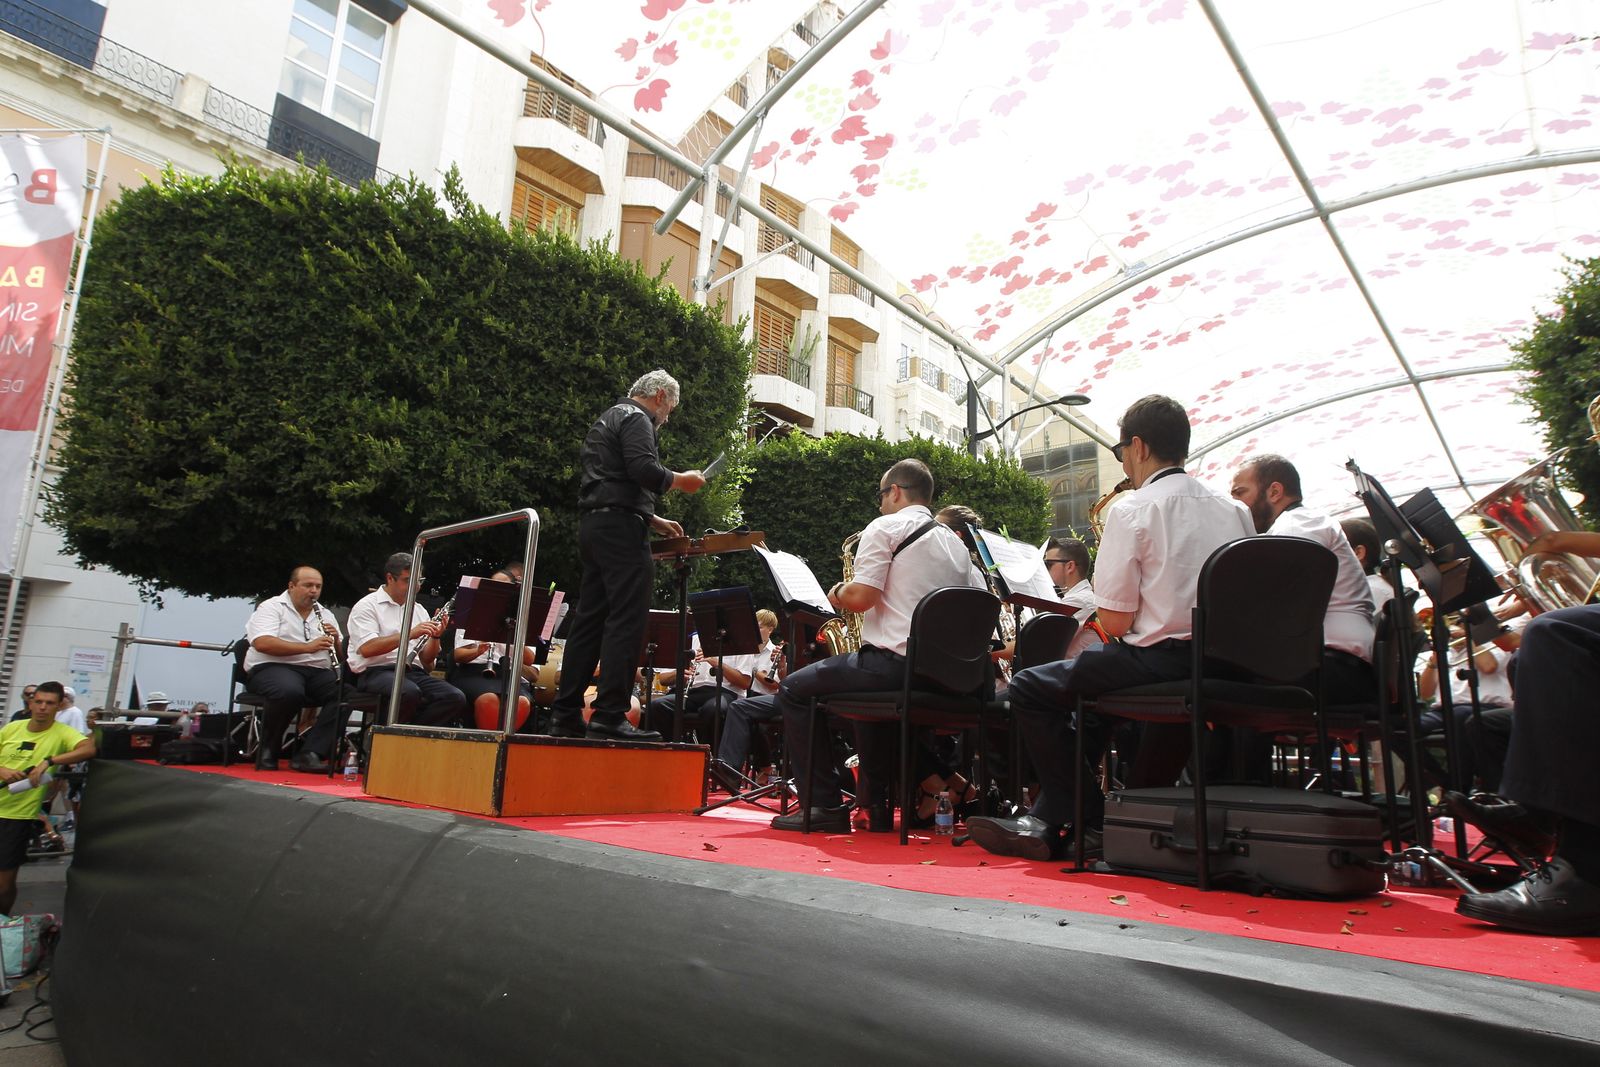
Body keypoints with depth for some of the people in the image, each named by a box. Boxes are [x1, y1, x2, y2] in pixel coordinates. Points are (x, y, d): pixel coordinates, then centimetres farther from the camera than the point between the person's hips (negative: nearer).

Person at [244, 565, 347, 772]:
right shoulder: (271, 607, 5)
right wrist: (308, 647, -22)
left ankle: (308, 754, -25)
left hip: (317, 672, 5)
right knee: (290, 691, -39)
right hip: (273, 667, -5)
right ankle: (267, 751, -12)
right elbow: (261, 643, -15)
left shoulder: (326, 616, 21)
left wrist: (335, 641, -5)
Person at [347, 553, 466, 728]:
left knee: (456, 698, -23)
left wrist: (435, 636, -3)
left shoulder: (418, 610, 21)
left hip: (413, 672, 5)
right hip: (376, 671, -5)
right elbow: (366, 649, -14)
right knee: (410, 692, -38)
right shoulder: (367, 605, 4)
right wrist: (410, 634, -19)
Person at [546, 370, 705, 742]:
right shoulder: (636, 418, -3)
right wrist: (681, 480, -2)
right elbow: (643, 469, -19)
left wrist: (654, 521, 25)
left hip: (594, 526, 10)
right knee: (626, 622, -11)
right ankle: (609, 716, -13)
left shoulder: (608, 419, 29)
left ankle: (566, 714, 9)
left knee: (590, 620, 8)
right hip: (621, 529, -10)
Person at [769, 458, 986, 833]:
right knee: (871, 692, 37)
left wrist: (837, 594, 6)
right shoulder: (956, 542, 18)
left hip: (895, 661, -9)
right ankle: (876, 803, 31)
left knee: (794, 688, 5)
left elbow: (860, 597, -16)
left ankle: (825, 805, 1)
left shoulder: (886, 527, -5)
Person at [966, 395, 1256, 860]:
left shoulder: (1131, 508, -9)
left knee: (1030, 688, 5)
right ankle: (1048, 822, 29)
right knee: (1094, 689, 31)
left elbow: (1114, 621, -13)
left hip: (1161, 660, -8)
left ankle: (1091, 820, 10)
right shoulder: (1235, 510, 11)